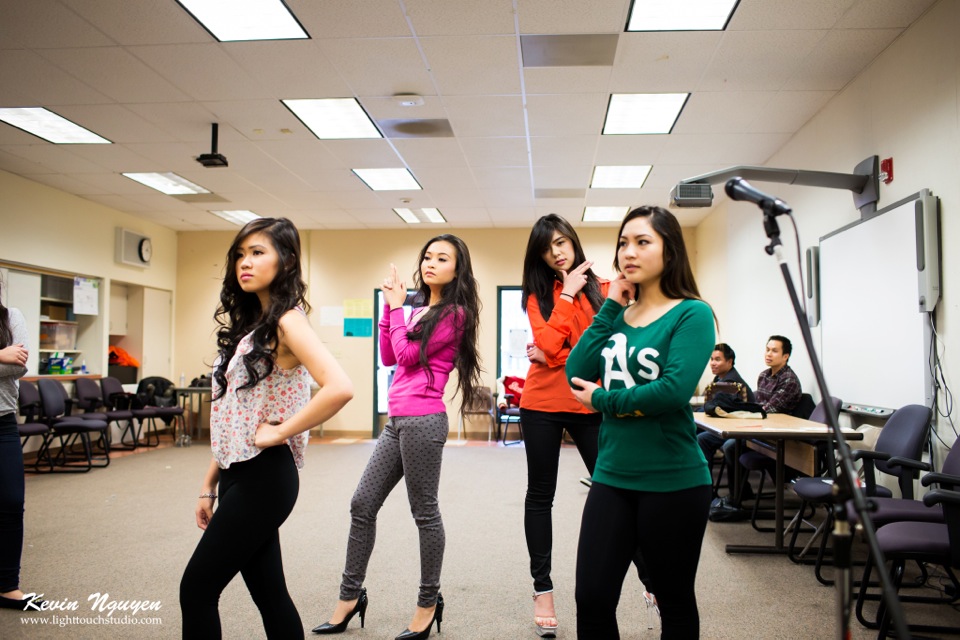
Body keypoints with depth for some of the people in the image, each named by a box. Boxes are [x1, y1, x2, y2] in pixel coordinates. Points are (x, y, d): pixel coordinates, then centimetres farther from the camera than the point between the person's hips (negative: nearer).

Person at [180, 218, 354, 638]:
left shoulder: (287, 322, -13)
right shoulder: (249, 323, 13)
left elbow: (339, 388, -29)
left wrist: (278, 431, -19)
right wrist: (209, 484, 14)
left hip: (264, 476, -8)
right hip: (239, 474, 8)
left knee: (197, 589, 0)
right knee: (268, 592, 14)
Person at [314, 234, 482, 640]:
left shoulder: (454, 313, -7)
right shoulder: (419, 309, 17)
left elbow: (408, 356, -11)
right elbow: (388, 358, 13)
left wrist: (397, 306, -1)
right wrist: (389, 305, 9)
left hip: (423, 420, -8)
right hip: (397, 420, 9)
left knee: (424, 512, 2)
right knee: (362, 504, 9)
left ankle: (429, 603, 17)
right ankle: (350, 596, 21)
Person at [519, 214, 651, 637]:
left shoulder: (603, 289, 3)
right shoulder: (537, 294, 4)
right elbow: (548, 345, -12)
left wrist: (557, 358, -12)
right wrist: (567, 293, -10)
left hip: (588, 404, -1)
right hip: (541, 404, 1)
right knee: (540, 495, 8)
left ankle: (650, 578, 19)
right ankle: (542, 590, 20)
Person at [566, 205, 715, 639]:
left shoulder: (691, 313, -8)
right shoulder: (619, 316, 8)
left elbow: (674, 390, -22)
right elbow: (576, 374, -5)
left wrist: (602, 400, -11)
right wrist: (611, 305, -5)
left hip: (674, 482, -4)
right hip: (611, 476, 5)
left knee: (675, 600, 14)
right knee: (592, 598, 6)